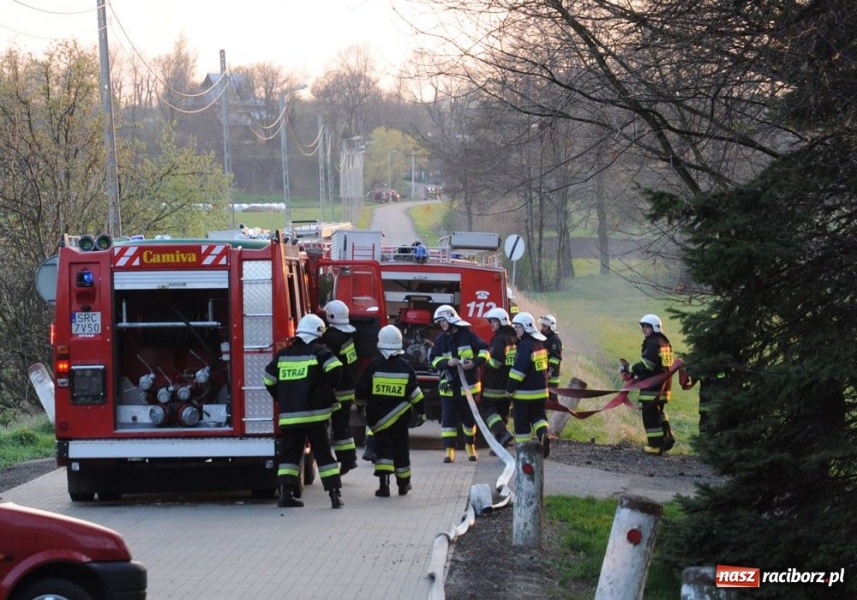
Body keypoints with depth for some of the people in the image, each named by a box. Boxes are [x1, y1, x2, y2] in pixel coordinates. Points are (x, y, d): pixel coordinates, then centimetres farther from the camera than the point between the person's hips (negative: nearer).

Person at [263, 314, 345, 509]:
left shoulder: (283, 354, 11)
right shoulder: (319, 352, -3)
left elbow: (269, 380, 13)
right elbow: (335, 369, -18)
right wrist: (326, 389, 0)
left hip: (288, 415, 3)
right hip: (314, 415, -3)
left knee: (289, 454, 9)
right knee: (323, 454, 1)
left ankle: (285, 493, 0)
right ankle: (335, 494, -2)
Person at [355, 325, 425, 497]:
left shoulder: (374, 366, -10)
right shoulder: (405, 367, -4)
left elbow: (361, 391, -5)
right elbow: (414, 392, -2)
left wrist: (360, 403, 15)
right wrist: (421, 411, 8)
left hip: (378, 416, -2)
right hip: (400, 416, 2)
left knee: (382, 447, 2)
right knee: (400, 447, 14)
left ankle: (384, 484, -13)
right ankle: (403, 484, 24)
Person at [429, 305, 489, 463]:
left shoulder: (467, 335, -5)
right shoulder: (441, 339, 4)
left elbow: (484, 350, -3)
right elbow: (433, 359, 4)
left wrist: (475, 362, -19)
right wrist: (447, 363, -15)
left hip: (468, 385, -2)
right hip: (448, 386, 2)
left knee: (469, 418, 11)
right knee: (448, 418, -5)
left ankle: (470, 446, 30)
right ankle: (449, 450, -5)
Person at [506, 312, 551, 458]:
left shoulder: (525, 345, -19)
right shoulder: (539, 343, 9)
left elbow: (519, 369, -22)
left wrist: (510, 388, -15)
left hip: (524, 392, -8)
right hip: (540, 391, 8)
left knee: (521, 421, 3)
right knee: (538, 415, 15)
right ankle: (544, 433, -12)